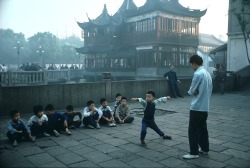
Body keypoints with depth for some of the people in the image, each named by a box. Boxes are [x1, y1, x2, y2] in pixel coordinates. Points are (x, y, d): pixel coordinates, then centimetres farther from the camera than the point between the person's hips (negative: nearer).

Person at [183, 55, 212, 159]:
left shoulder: (198, 74, -19)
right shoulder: (207, 73, 9)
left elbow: (191, 91, -14)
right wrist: (197, 92, 1)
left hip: (197, 107, -9)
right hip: (205, 107, 9)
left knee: (193, 130, -1)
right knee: (202, 128, 18)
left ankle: (194, 153, 5)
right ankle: (204, 149, 28)